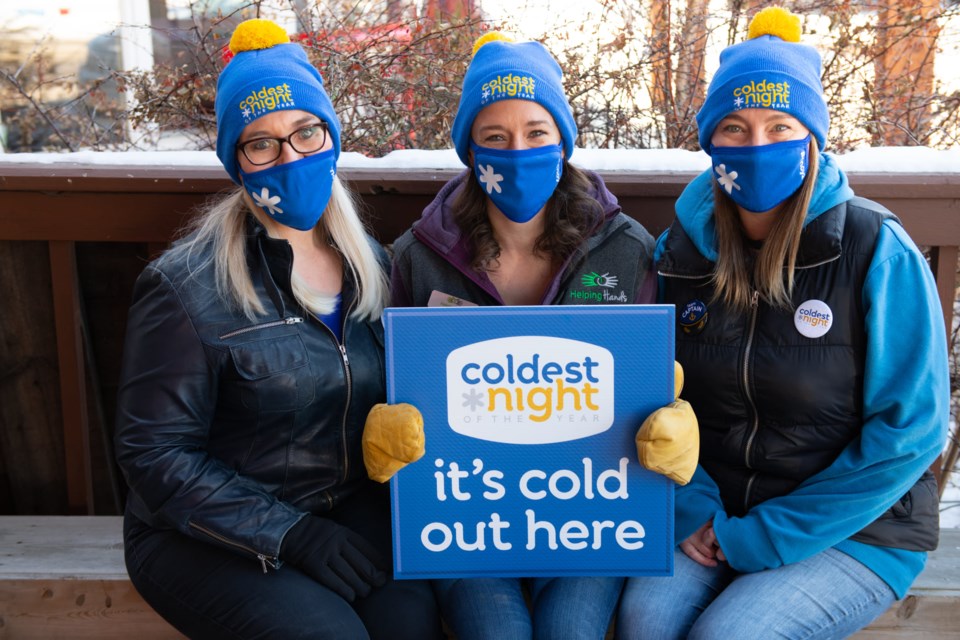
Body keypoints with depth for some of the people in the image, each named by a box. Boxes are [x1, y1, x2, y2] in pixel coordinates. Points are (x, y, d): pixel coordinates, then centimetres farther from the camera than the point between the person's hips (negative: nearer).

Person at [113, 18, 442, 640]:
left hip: (346, 508, 4)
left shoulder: (372, 264, 6)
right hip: (205, 535, -3)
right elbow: (157, 454, -11)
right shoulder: (184, 288, -10)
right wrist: (289, 535, -17)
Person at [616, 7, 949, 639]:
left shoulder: (877, 251, -13)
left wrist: (769, 537, -15)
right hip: (718, 514, 3)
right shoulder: (682, 249, 0)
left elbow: (910, 428, -14)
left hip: (856, 530, -3)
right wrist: (692, 507, -9)